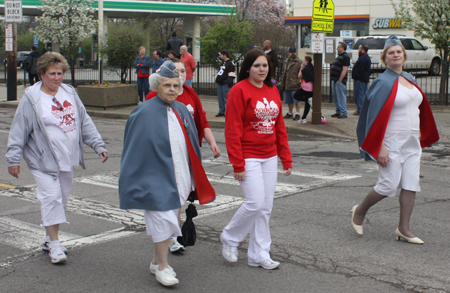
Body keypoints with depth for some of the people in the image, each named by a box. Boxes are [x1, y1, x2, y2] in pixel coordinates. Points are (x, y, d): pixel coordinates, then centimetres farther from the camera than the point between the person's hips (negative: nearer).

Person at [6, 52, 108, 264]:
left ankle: (49, 239, 26)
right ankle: (54, 244, -3)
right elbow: (19, 130, -6)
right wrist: (13, 159, -9)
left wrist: (98, 145, 7)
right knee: (51, 198, -11)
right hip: (43, 160, -6)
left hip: (67, 159, 6)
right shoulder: (31, 99, -8)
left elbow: (85, 122, 12)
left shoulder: (70, 93, 8)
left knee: (62, 199, 11)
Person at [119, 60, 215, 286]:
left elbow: (192, 144, 15)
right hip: (155, 176, -6)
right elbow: (134, 149, -7)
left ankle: (157, 261, 27)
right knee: (162, 220, -6)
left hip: (179, 177, 6)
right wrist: (132, 182, -9)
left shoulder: (182, 111, 8)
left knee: (165, 222, 14)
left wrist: (193, 179, 14)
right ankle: (162, 267, 7)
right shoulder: (144, 113, -9)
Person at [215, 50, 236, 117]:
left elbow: (232, 74, -13)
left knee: (226, 98, -8)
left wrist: (228, 81, -20)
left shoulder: (230, 63, -8)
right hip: (220, 83, 10)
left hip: (226, 84, -10)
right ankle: (221, 111, 17)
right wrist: (217, 79, 19)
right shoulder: (223, 63, 21)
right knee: (220, 98, 10)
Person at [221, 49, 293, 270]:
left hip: (269, 157, 7)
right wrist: (237, 164, -16)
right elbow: (233, 130, -13)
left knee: (266, 206, 7)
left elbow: (280, 127, 14)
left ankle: (259, 255, 17)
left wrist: (286, 158, 11)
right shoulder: (239, 90, -10)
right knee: (255, 203, -11)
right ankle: (229, 238, 14)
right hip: (249, 157, -7)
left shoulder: (273, 91, 10)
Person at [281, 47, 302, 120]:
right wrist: (282, 83, 16)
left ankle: (297, 114, -1)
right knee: (289, 101, 14)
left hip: (295, 85, -7)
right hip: (287, 85, 7)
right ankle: (290, 113, 24)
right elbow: (283, 73, 22)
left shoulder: (299, 62, -5)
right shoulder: (286, 61, 17)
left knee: (296, 100, -5)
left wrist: (299, 83, -16)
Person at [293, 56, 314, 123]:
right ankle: (303, 118, 12)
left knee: (295, 96, 9)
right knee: (307, 104, 10)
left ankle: (309, 99, -11)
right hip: (312, 87, 7)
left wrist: (301, 68, 9)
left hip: (306, 86, -7)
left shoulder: (305, 69, -10)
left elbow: (299, 77, 3)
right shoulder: (313, 68, 11)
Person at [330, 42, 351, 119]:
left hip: (340, 80, -10)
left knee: (341, 96, -8)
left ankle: (343, 113, -6)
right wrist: (333, 79, 17)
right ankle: (338, 112, 19)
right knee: (335, 96, 12)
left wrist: (340, 80, -22)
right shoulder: (339, 56, 20)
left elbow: (345, 70, -18)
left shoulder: (345, 57, -11)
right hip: (334, 80, 10)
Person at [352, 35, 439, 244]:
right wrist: (380, 148, -20)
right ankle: (359, 211, 18)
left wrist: (421, 135, 17)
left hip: (412, 142, 7)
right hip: (392, 142, -7)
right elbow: (376, 116, -15)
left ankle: (403, 229, 10)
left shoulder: (409, 79, 12)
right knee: (389, 185, -5)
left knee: (411, 185, 2)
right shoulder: (383, 83, -11)